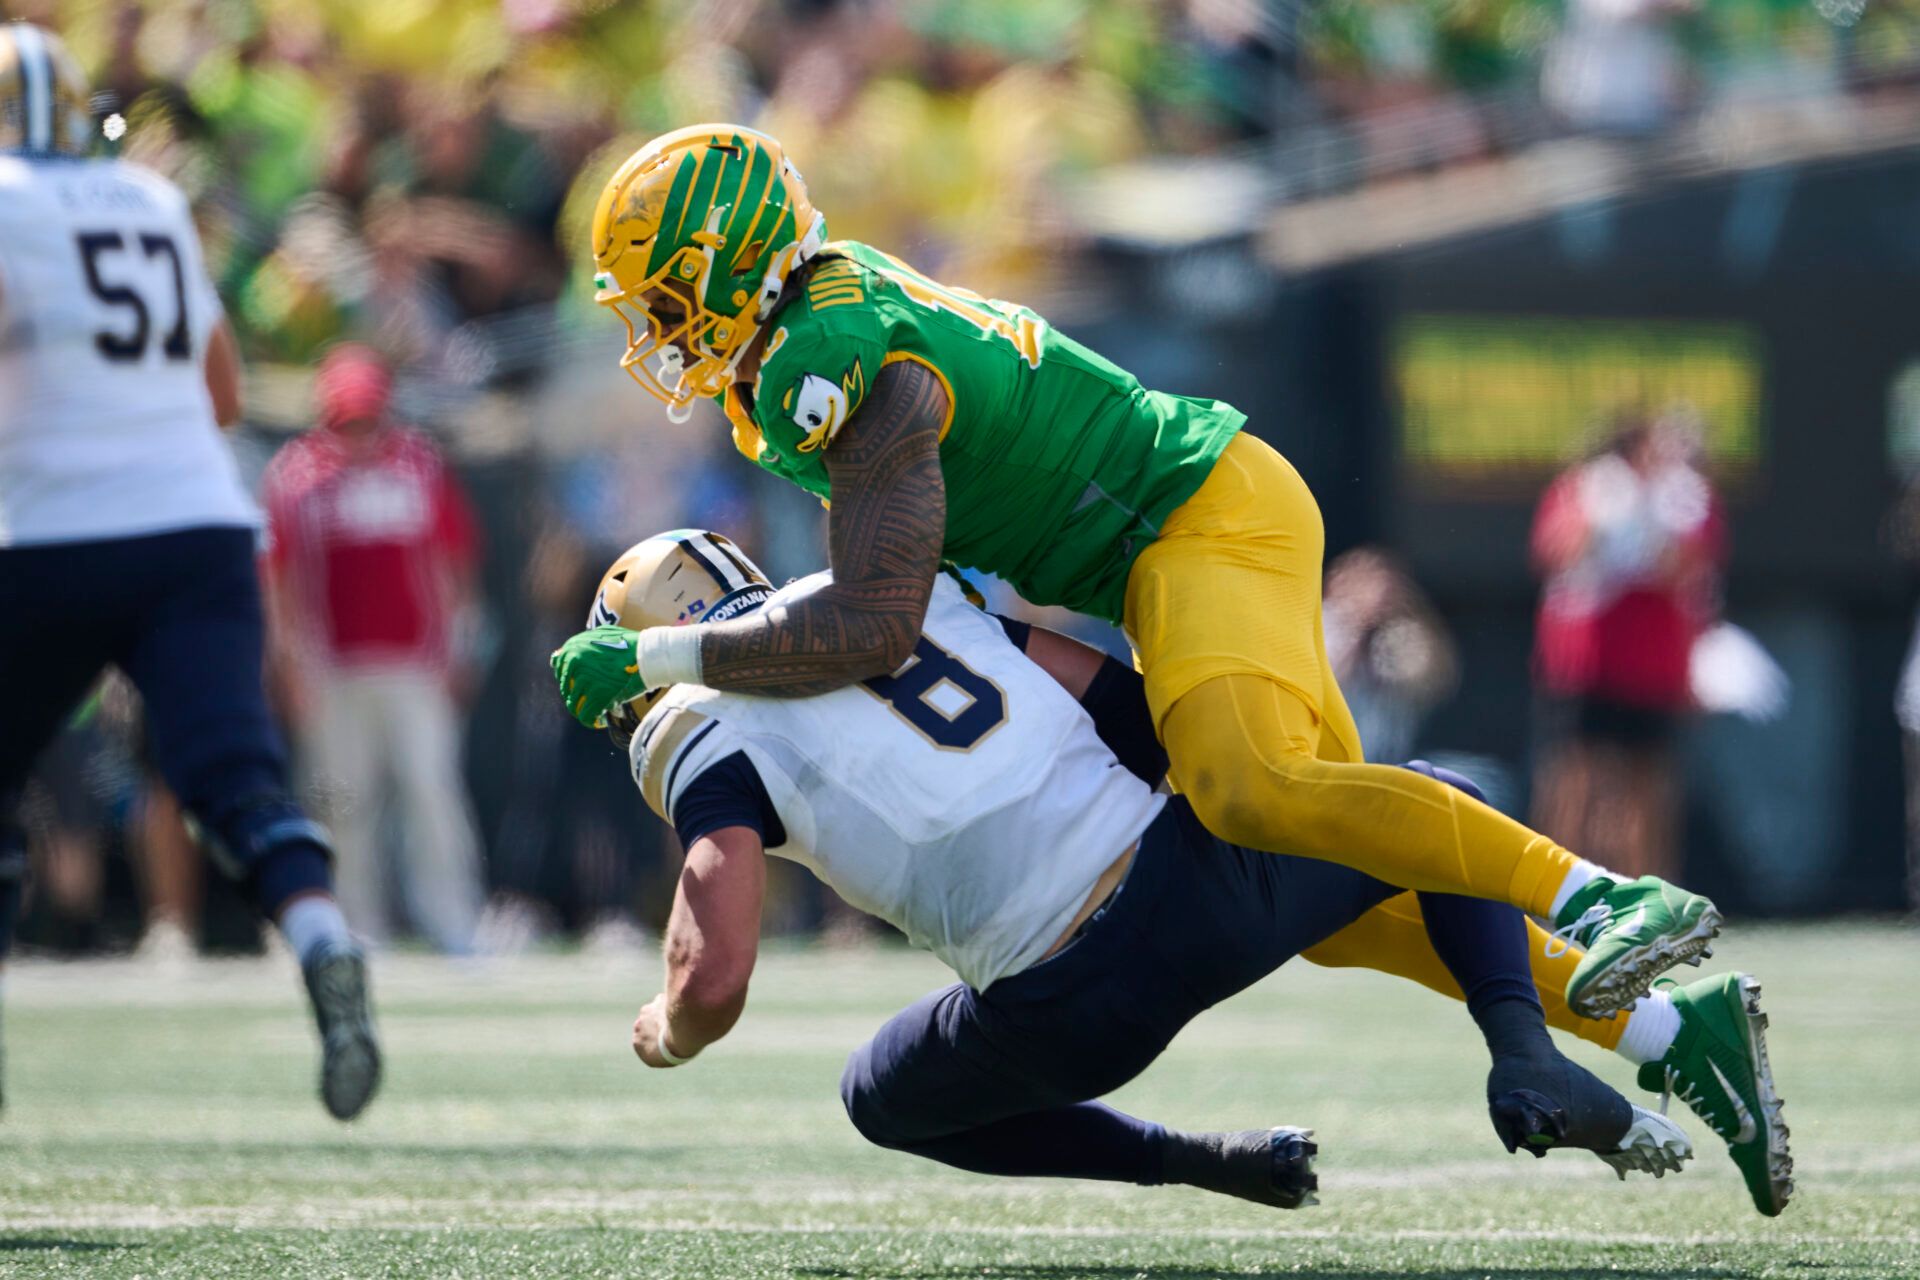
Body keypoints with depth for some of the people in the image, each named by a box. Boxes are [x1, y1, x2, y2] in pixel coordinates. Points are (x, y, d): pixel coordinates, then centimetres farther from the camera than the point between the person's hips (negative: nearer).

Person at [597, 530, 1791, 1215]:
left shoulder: (704, 736, 6)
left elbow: (717, 980, -5)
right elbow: (1136, 708, 18)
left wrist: (666, 1033, 18)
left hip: (1077, 1006, -4)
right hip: (1190, 883, 4)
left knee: (888, 1096, 29)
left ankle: (1194, 1163, 11)